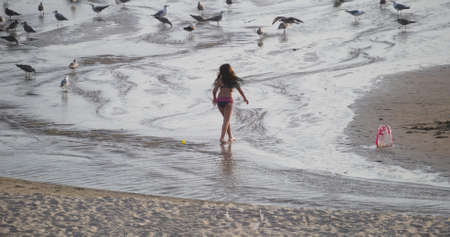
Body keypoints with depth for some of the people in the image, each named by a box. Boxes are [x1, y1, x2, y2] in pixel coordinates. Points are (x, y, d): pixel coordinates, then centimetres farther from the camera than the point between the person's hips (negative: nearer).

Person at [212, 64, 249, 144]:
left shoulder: (220, 79, 0)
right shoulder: (233, 79, 3)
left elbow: (214, 91, -6)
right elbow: (240, 90, 11)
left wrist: (214, 98, 14)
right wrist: (245, 98, 26)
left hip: (220, 101, 2)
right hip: (228, 101, -2)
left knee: (226, 119, 19)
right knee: (226, 120, -6)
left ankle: (230, 137, 22)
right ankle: (222, 137, -22)